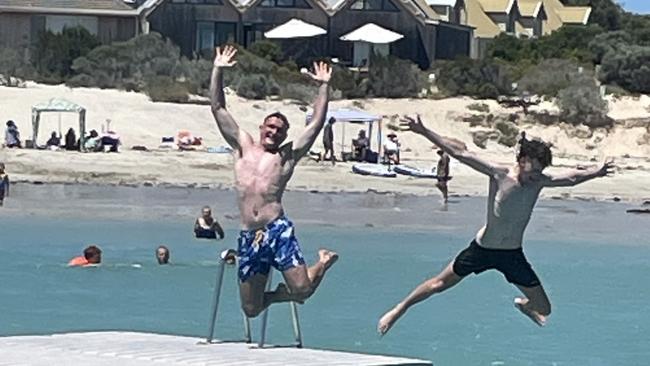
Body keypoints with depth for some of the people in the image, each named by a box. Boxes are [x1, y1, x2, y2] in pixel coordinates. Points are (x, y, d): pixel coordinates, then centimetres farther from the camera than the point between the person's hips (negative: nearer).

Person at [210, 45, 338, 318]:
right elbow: (218, 109, 16)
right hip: (248, 237, 3)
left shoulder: (288, 156, 13)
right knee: (251, 308, 1)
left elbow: (317, 123, 8)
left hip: (278, 231, -2)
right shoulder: (243, 146, 18)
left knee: (302, 290, -15)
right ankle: (275, 295, 37)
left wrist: (324, 86, 6)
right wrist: (218, 70, 11)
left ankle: (324, 262, 20)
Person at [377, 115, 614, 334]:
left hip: (513, 255, 3)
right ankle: (399, 310, 31)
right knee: (439, 284, 8)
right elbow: (459, 153, -21)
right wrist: (424, 132, -25)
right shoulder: (499, 175, -17)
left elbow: (572, 178, -19)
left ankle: (524, 304, 40)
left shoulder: (539, 182, -8)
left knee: (544, 310, 3)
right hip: (482, 249, -3)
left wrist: (595, 173, -38)